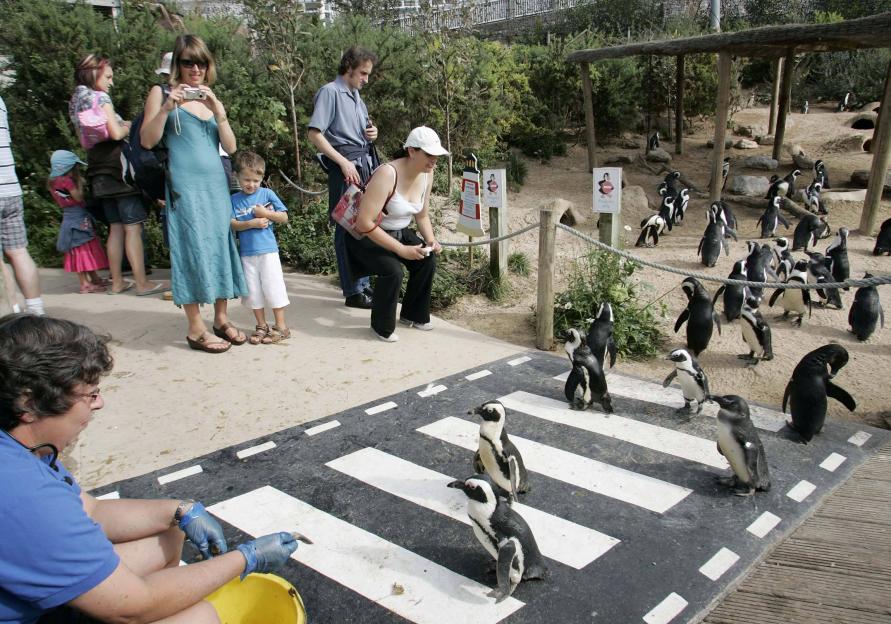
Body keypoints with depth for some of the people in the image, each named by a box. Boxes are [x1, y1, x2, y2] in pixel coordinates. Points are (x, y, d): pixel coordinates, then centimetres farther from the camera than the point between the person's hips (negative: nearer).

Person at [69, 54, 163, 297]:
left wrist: (122, 125, 16)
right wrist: (128, 127, 3)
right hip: (117, 168, -8)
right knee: (133, 227, -7)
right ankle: (142, 283, -8)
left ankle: (117, 282, 14)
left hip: (100, 172, 9)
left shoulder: (76, 101, 17)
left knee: (116, 227, 12)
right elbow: (115, 133, -18)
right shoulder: (99, 97, -10)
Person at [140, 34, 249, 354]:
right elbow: (147, 141, -3)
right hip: (184, 184, -5)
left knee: (220, 245, 4)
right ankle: (195, 329, -1)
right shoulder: (162, 94, 5)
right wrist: (166, 108, -15)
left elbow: (231, 147, 8)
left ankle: (221, 319, 16)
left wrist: (218, 111, -5)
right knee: (193, 248, -7)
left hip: (216, 183, 5)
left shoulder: (211, 98, 17)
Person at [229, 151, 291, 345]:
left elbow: (284, 217, 1)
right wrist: (252, 223, -17)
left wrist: (266, 213, -12)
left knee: (273, 288, 0)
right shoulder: (234, 199, 3)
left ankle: (281, 326, 8)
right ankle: (261, 326, 20)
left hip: (268, 250, -2)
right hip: (247, 253, 2)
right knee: (253, 291, 8)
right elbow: (232, 224, -5)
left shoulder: (267, 194, 1)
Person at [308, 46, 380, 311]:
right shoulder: (330, 92, -8)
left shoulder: (355, 95, 17)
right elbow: (315, 134, -15)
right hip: (346, 164, -9)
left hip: (365, 163, 9)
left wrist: (371, 133, 5)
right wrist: (344, 162, -18)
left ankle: (363, 284, 25)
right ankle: (352, 291, 4)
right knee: (347, 227, -3)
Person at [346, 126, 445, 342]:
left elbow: (422, 216, 8)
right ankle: (382, 326, -4)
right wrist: (401, 249, -32)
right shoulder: (388, 174, -31)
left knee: (428, 260, -14)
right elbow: (364, 223, -33)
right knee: (392, 271, -29)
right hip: (367, 236, -7)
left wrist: (431, 240, -11)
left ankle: (413, 315, 9)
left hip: (399, 232, 7)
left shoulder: (427, 174, -7)